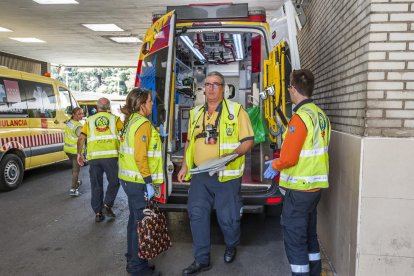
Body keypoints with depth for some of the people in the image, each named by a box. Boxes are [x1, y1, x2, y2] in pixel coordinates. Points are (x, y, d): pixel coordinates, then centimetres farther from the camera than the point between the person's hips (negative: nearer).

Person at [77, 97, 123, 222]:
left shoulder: (90, 120, 14)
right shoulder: (114, 118, 11)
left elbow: (81, 139, 8)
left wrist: (79, 154, 17)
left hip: (93, 156, 2)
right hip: (110, 155, -2)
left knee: (96, 185, 12)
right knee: (114, 181, 16)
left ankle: (98, 213, 15)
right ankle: (107, 204, 3)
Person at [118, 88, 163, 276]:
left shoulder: (130, 122, 12)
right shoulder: (143, 124, -16)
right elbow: (140, 157, -22)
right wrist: (149, 182, -19)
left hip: (128, 179, 10)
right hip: (138, 182, -10)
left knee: (135, 220, 18)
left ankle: (133, 260, 30)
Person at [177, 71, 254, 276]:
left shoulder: (236, 110, -5)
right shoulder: (196, 113, 11)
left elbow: (248, 140, -7)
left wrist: (232, 155, -23)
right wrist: (185, 167, 11)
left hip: (227, 176, -4)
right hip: (200, 175, 5)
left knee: (228, 217, 7)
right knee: (197, 214, 5)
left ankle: (231, 247, 38)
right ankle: (201, 260, 20)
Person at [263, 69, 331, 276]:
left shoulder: (301, 117, -19)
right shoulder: (320, 114, 8)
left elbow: (289, 158, -21)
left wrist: (274, 166, -1)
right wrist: (279, 161, 15)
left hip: (299, 188, -9)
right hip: (316, 185, 9)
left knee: (294, 238, 3)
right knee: (309, 234, 21)